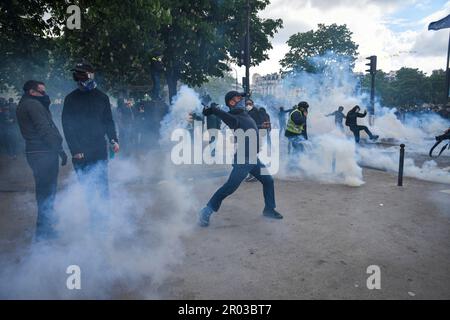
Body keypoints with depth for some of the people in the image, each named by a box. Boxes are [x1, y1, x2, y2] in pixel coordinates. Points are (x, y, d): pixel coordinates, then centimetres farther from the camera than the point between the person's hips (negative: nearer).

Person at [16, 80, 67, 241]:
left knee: (43, 189, 20)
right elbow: (45, 129, -18)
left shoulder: (23, 105, 20)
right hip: (44, 152, -10)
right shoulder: (33, 104, -12)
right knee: (48, 190, -4)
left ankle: (46, 220, 34)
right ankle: (43, 230, 2)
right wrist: (60, 149, -17)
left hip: (34, 152, 10)